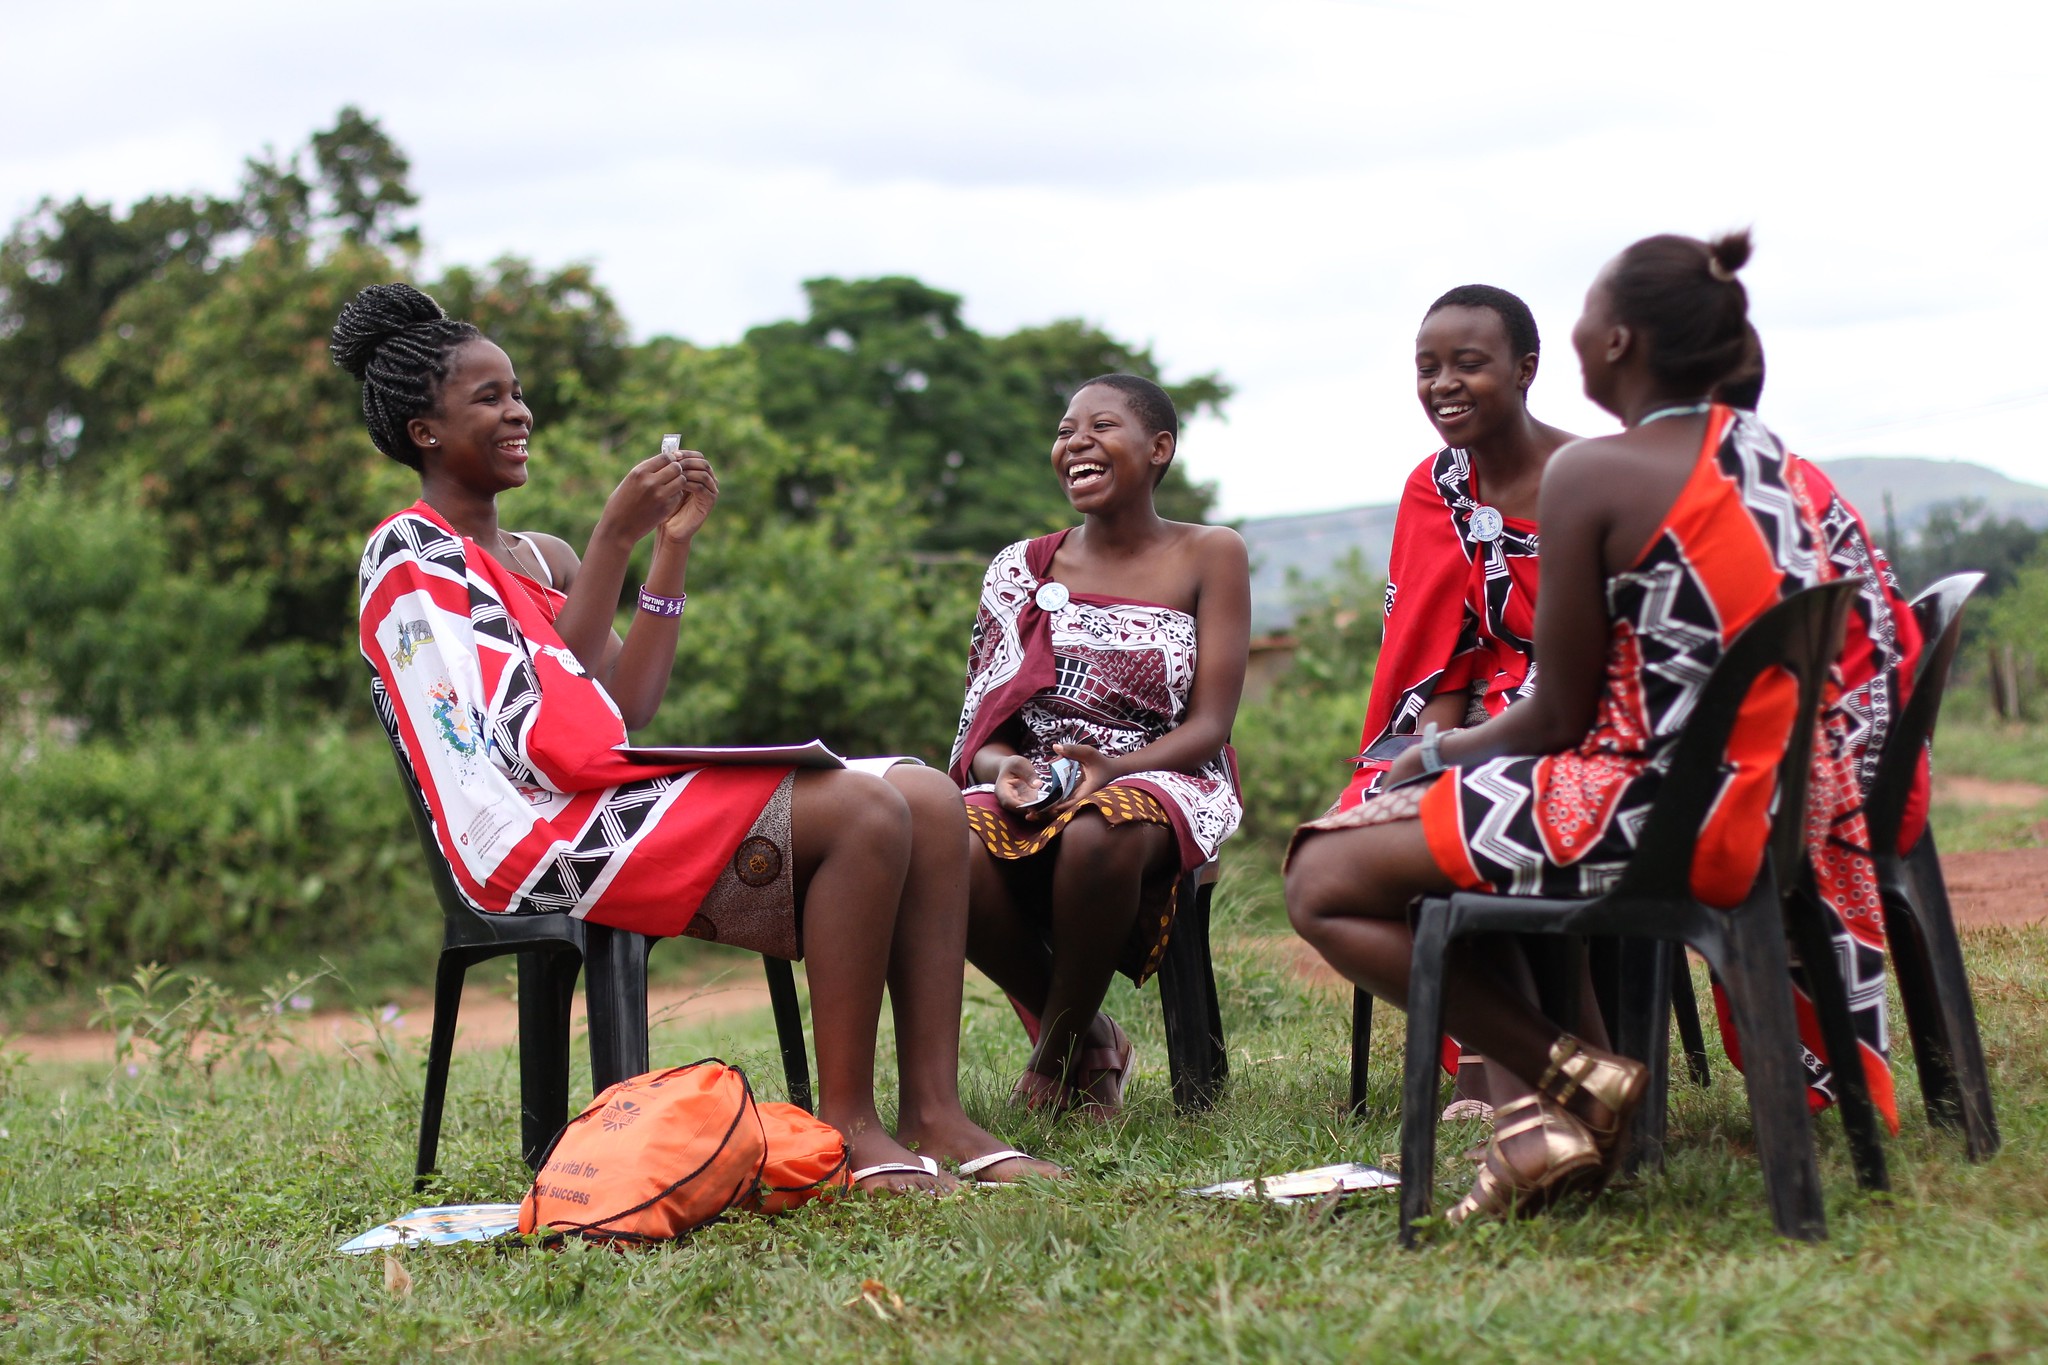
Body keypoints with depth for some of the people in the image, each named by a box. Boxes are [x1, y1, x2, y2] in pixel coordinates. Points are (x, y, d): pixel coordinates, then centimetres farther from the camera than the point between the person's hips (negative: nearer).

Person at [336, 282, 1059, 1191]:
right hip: (534, 833, -9)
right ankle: (846, 1122, -20)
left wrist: (674, 544, 9)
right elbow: (531, 724, -14)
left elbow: (625, 708, 11)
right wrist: (612, 541, -14)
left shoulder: (538, 557, 23)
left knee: (931, 798, -7)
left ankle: (932, 1108, -15)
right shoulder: (411, 552, -2)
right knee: (865, 814, -24)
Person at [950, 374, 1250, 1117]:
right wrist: (1001, 768, -17)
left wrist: (1113, 767, -22)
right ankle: (1090, 1043, -9)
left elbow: (1209, 726, -4)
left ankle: (1055, 1056, -15)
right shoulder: (1024, 568, 12)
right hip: (1036, 786, 3)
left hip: (1162, 780, -3)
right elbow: (985, 723, 8)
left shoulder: (1208, 555, 4)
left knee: (1096, 834, -41)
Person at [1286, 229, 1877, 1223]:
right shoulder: (1765, 454, 10)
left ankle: (1570, 1074, -4)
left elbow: (1562, 716, -13)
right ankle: (1527, 1101, 17)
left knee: (1324, 882, 1)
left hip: (1655, 821, -9)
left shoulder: (1592, 475, -15)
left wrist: (1438, 754, 7)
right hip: (1770, 816, 9)